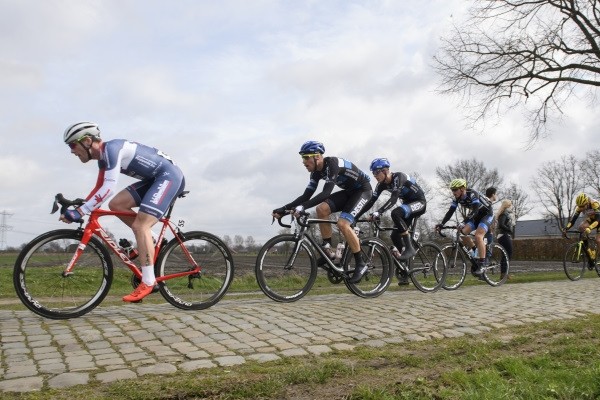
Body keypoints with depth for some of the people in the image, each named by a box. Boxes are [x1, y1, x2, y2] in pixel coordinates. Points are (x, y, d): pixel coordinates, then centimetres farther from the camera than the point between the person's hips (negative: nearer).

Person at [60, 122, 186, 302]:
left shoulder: (111, 148, -18)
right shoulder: (103, 156, 12)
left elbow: (109, 188, -27)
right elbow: (99, 188, 20)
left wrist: (80, 211, -26)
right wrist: (77, 207, 9)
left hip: (170, 176, -10)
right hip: (154, 179, 10)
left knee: (140, 225, -17)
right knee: (116, 204, 1)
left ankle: (148, 282, -15)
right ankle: (149, 242, 11)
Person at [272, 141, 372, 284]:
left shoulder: (332, 163, -29)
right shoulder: (317, 172, -3)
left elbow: (326, 193, -39)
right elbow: (306, 195, -4)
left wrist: (303, 207, -47)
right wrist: (284, 209, -13)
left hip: (363, 190, -8)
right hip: (349, 191, 8)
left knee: (343, 223, -24)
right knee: (321, 209, -13)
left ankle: (360, 264, -12)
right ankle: (328, 250, -3)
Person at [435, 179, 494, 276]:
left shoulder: (472, 194, -30)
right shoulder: (457, 198, -10)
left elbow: (475, 211, -41)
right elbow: (450, 212, -11)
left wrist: (464, 223, -53)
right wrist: (441, 224, -25)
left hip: (486, 214, -7)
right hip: (476, 216, 7)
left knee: (478, 236, -26)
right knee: (463, 233, -12)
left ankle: (481, 264, -21)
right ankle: (476, 252, 8)